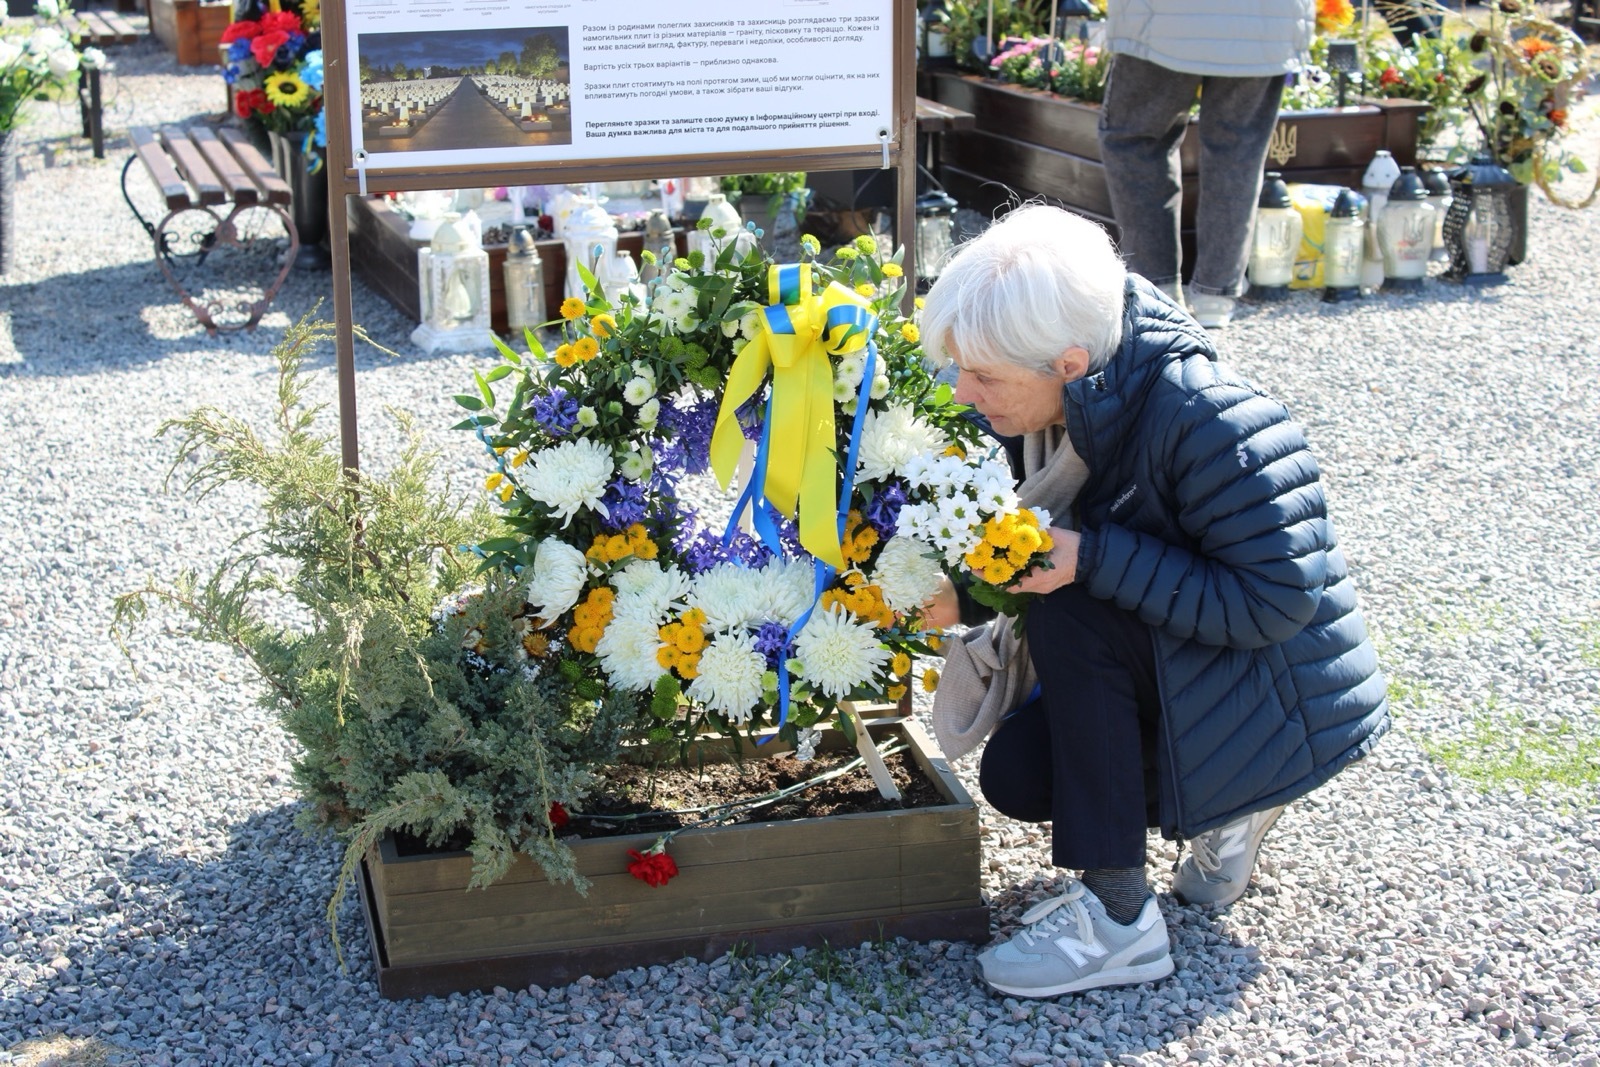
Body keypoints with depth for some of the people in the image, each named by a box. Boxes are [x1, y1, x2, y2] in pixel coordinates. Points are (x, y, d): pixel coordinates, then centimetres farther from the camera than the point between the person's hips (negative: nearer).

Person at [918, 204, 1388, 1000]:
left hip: (1283, 692, -7)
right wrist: (964, 591, -18)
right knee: (1015, 777, -9)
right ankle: (1223, 809, 15)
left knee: (1071, 622, -28)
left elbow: (1279, 597, -30)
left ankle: (1119, 920, -20)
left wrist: (1092, 557, -35)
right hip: (1170, 662, 7)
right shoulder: (1036, 405, -10)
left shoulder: (1205, 419, -32)